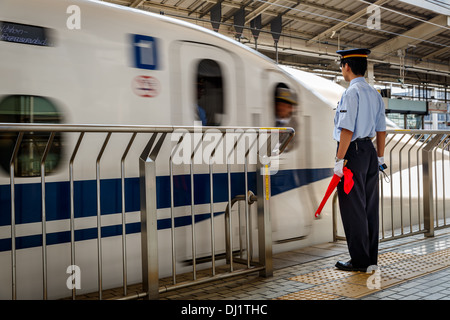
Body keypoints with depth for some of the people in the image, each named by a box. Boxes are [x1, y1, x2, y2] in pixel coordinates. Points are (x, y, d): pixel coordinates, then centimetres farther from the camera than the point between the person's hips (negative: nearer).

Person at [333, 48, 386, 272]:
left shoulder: (351, 93, -14)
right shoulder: (375, 94, 12)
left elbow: (347, 130, -20)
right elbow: (381, 129, 14)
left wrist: (339, 159, -17)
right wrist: (380, 157, 19)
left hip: (352, 152, -8)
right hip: (369, 150, 9)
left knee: (353, 208, 0)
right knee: (369, 206, 13)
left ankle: (359, 260, 7)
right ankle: (371, 258, 22)